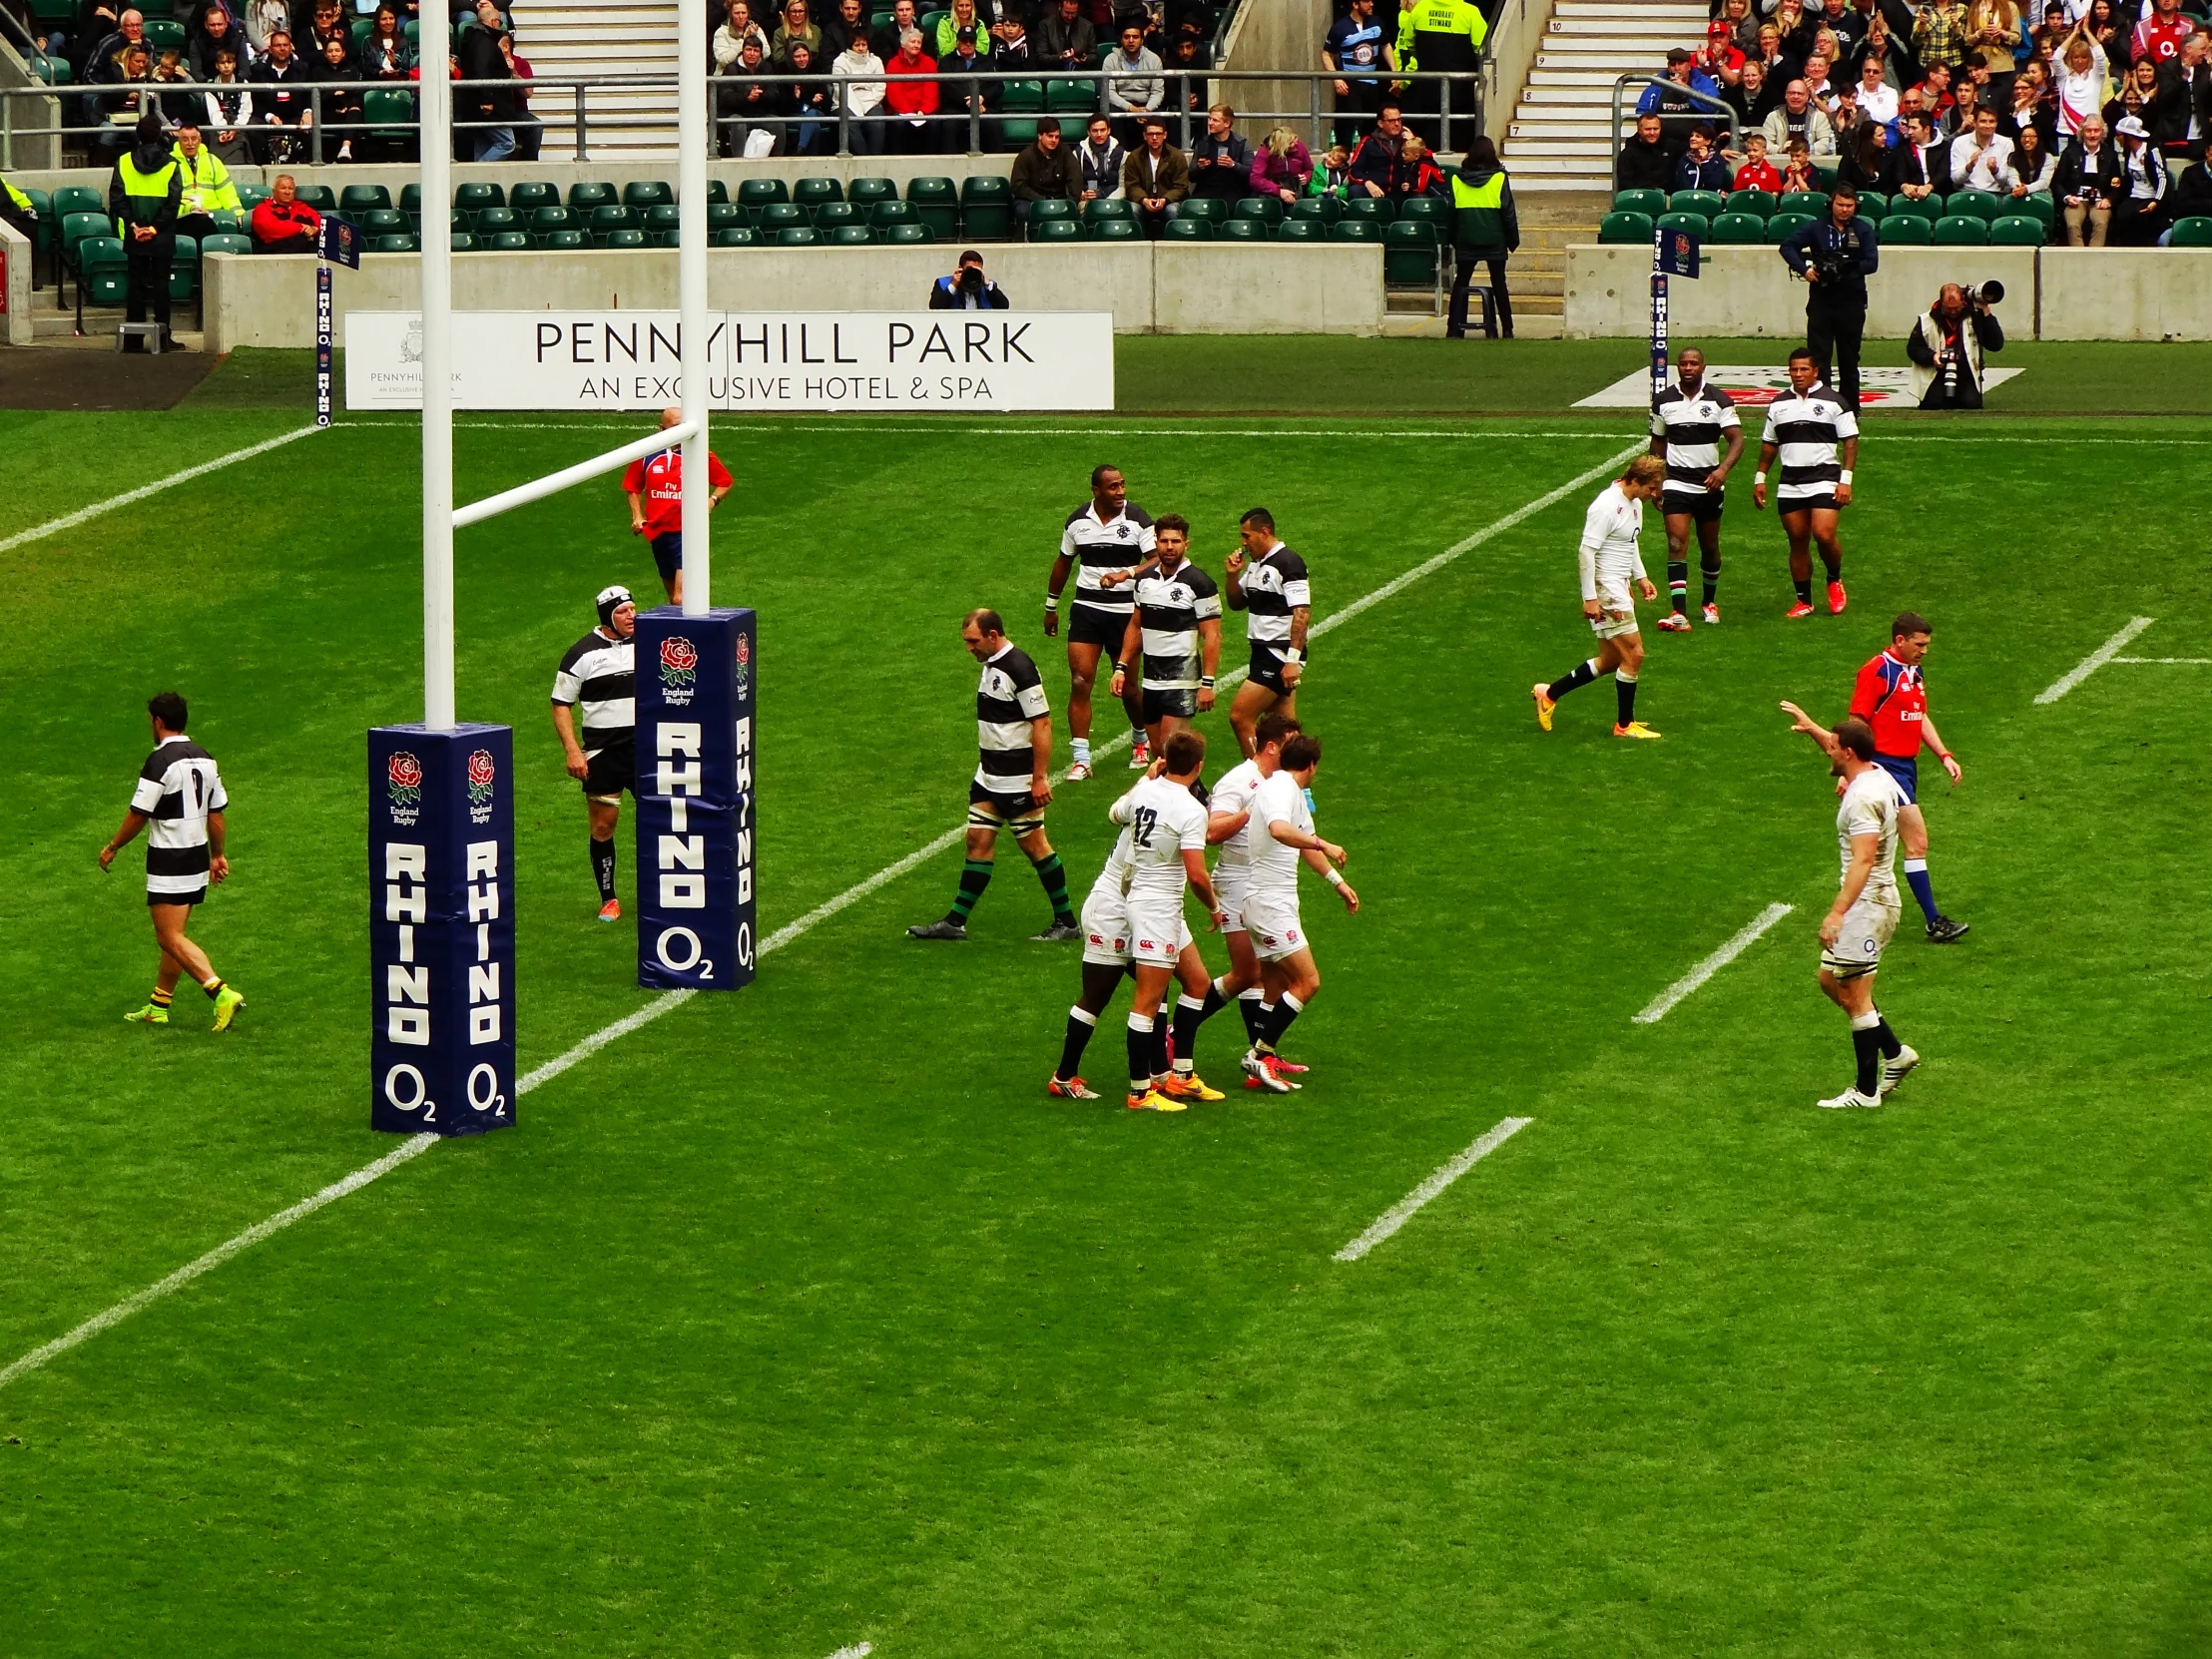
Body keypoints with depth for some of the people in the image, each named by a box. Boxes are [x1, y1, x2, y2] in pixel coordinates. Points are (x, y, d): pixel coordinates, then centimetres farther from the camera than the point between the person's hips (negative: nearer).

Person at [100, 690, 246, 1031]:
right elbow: (217, 814, 12)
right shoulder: (205, 759, 7)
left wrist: (112, 847, 0)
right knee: (172, 936, 16)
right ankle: (158, 1006, 23)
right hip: (197, 858, 8)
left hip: (168, 861, -8)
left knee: (171, 938, -7)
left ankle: (221, 993, -21)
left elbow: (138, 815, -14)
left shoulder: (160, 761, -17)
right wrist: (218, 856, 23)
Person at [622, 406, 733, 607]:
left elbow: (725, 482, 11)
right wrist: (637, 517, 7)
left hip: (687, 531, -4)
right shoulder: (647, 455, 4)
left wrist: (712, 500, -7)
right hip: (658, 531, 4)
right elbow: (632, 487, 19)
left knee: (680, 599, -17)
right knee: (672, 596, 16)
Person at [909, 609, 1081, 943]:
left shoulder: (1019, 668, -19)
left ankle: (1067, 923, 8)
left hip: (1017, 778, -9)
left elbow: (1042, 723, -21)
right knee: (978, 840, 8)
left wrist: (1040, 778, -22)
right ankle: (955, 922, 10)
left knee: (1034, 844, -1)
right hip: (989, 775, 9)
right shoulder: (991, 664, 9)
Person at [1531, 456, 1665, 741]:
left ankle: (1549, 693, 24)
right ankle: (1625, 725, 4)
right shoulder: (1607, 507, -21)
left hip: (1620, 588, 10)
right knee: (1633, 655, -7)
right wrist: (1589, 598, -21)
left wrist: (1640, 576, 18)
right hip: (1605, 591, -10)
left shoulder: (1634, 503, 9)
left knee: (1610, 661, 13)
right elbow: (1586, 551, -21)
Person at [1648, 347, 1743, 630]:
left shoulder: (1719, 401, -4)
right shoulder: (1663, 402, 2)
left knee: (1710, 547, 13)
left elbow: (1736, 439, -11)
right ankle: (1679, 614, -22)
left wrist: (1723, 469, -29)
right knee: (1676, 544, -15)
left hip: (1709, 485, 0)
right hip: (1676, 484, 0)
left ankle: (1710, 603, 36)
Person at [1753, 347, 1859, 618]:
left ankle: (1835, 581, 9)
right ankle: (1804, 601, 14)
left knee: (1824, 535, -19)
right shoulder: (1779, 404, 11)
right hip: (1790, 484, 4)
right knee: (1797, 542, 5)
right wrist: (1760, 478, 14)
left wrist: (1846, 479, -11)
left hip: (1824, 479, -4)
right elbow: (1769, 443, 19)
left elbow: (1850, 442, -3)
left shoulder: (1833, 402, -2)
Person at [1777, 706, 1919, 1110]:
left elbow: (1863, 859, -32)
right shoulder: (1876, 775, 7)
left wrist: (1837, 912, -38)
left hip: (1866, 904, -10)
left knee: (1856, 997, -3)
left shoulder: (1863, 797, -23)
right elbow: (1841, 755, 34)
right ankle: (1895, 1054, 22)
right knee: (1830, 980, 19)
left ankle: (1866, 1091, 3)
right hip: (1874, 899, 10)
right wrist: (1812, 728, 32)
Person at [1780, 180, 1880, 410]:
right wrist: (1803, 269, -13)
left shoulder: (1863, 231, 1)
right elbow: (1788, 246, 2)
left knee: (1849, 359, 8)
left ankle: (1850, 409, 15)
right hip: (1820, 300, 0)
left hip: (1851, 303, 0)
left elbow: (1872, 263, -7)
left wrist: (1846, 268, -19)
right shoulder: (1816, 228, 3)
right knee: (1818, 357, -4)